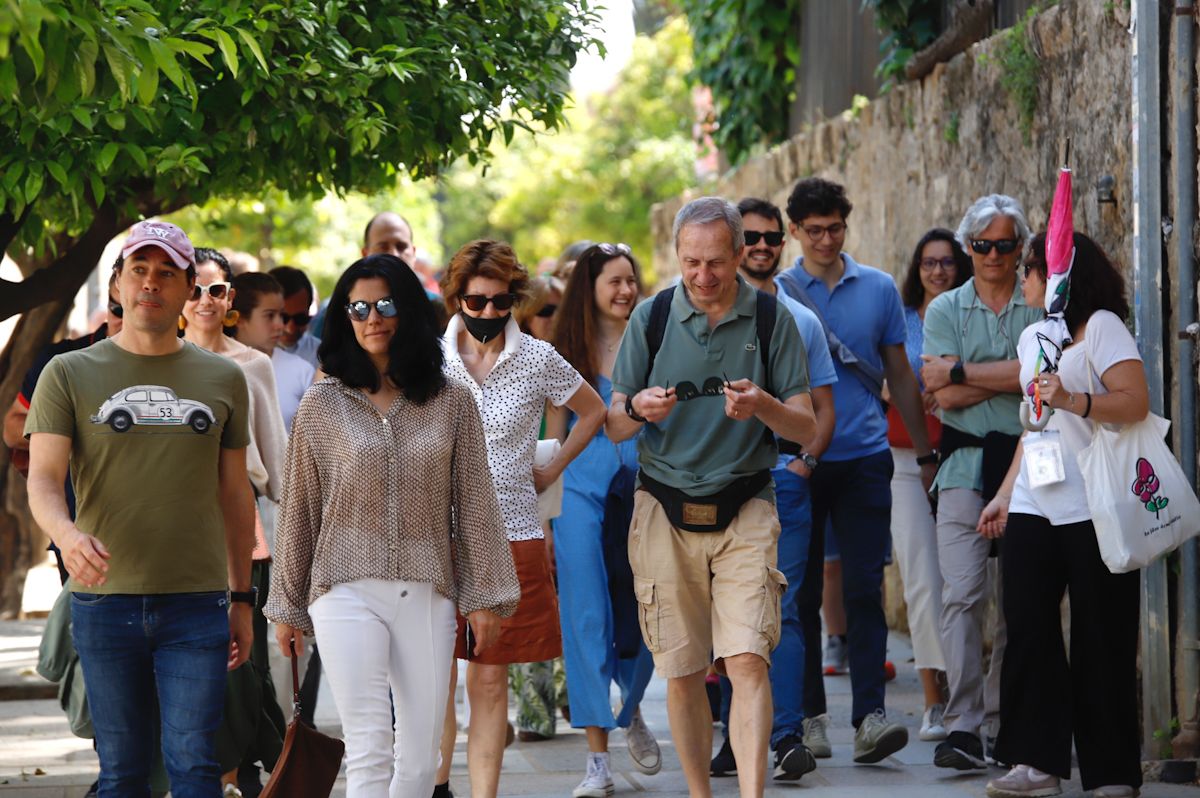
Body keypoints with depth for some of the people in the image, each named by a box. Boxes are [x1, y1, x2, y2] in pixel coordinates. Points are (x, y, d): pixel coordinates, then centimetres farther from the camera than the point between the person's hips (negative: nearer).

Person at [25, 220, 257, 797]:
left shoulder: (223, 379, 11)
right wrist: (68, 535, -28)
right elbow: (43, 481, -6)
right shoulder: (70, 375, 4)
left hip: (198, 603, 1)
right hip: (105, 601, -1)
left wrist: (242, 597, 15)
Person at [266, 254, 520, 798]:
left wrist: (485, 595, 3)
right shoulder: (323, 405, 4)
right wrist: (286, 606, 11)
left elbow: (475, 503, 7)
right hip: (347, 590, -2)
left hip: (427, 594, 2)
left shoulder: (452, 402, 6)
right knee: (369, 752, -12)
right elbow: (298, 510, 9)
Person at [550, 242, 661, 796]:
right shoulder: (568, 352, 7)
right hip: (582, 492, 0)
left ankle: (630, 710, 34)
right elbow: (553, 437, 11)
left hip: (643, 490, 0)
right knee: (588, 619, -5)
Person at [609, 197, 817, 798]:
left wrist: (763, 406, -22)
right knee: (681, 673, 4)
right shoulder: (652, 318, 3)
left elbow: (806, 428, 0)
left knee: (747, 659, -14)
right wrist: (638, 409, -17)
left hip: (744, 510, -1)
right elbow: (614, 427, 7)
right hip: (664, 513, 1)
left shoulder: (772, 319, 1)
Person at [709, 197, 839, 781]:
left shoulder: (802, 321, 16)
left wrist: (805, 460, 0)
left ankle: (788, 737, -13)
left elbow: (823, 406, 17)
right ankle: (736, 737, 8)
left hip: (783, 476, 0)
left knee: (779, 610, -8)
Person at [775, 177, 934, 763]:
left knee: (864, 588, -7)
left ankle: (869, 715, -11)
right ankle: (810, 714, 12)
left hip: (864, 457, 0)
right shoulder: (774, 294, 3)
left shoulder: (878, 289, 8)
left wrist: (925, 453, 12)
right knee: (803, 593, 4)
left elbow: (899, 375, 14)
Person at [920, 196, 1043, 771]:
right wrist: (1010, 376, -5)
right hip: (966, 462, 0)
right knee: (962, 591, -11)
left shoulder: (1041, 307, 6)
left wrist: (962, 370, -8)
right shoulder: (945, 310, 10)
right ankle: (963, 728, -14)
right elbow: (945, 396, -1)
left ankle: (1001, 722, 11)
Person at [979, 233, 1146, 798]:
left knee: (1102, 640, -2)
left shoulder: (1102, 326, -4)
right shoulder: (1033, 337, 20)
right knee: (1028, 633, -1)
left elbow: (1136, 402, -15)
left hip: (1095, 511, -7)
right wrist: (1006, 494, 22)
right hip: (1033, 511, 7)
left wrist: (1072, 401, -28)